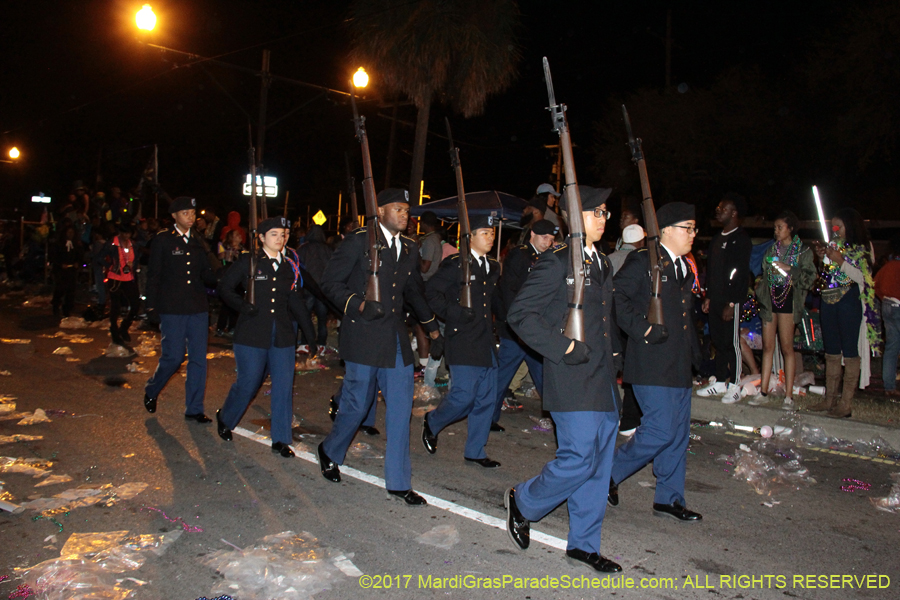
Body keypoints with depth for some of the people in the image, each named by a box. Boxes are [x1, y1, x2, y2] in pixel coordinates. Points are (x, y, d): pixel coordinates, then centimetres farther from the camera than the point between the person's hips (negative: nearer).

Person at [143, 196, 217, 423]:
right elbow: (153, 275, -1)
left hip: (198, 308, 5)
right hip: (172, 309, -4)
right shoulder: (162, 240, 1)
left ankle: (194, 409, 14)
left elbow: (206, 275, 14)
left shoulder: (197, 244, 14)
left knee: (199, 358, 3)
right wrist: (151, 307, -6)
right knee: (174, 356, -5)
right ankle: (151, 391, 25)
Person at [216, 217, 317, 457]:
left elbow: (297, 302, 13)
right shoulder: (248, 262, 0)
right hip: (252, 333, -3)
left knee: (284, 386, 0)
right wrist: (242, 305, -12)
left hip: (283, 334, 3)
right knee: (248, 383, 4)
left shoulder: (290, 265, 9)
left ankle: (280, 439, 12)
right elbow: (224, 287, 4)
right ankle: (225, 418, 35)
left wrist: (310, 335, 11)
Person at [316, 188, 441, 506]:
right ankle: (329, 452, 34)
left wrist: (432, 327, 24)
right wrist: (359, 303, -21)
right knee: (357, 403, 4)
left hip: (396, 337, 5)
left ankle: (398, 482, 13)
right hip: (363, 336, -5)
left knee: (400, 408, 3)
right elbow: (330, 282, -7)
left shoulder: (409, 249, 12)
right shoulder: (359, 241, -6)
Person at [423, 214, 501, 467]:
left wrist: (491, 320, 15)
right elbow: (432, 290, -8)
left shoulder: (493, 268, 15)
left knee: (486, 398, 7)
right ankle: (432, 422, 22)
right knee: (463, 396, -9)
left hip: (486, 342, 7)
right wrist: (453, 313, -16)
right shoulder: (456, 264, -5)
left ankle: (475, 452, 20)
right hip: (463, 341, -7)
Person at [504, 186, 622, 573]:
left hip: (603, 381, 9)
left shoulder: (603, 265, 17)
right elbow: (520, 313, -15)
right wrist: (562, 348, -19)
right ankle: (523, 503, 18)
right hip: (573, 382, -8)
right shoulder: (556, 264, -10)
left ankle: (584, 543, 24)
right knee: (578, 459, -9)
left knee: (598, 465, 11)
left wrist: (609, 362, 17)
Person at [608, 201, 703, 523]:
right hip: (652, 363, -9)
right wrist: (643, 329, -21)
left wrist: (696, 353, 19)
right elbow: (617, 296, -17)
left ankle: (669, 498, 23)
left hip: (679, 364, 9)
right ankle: (611, 472, 10)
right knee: (660, 430, -11)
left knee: (678, 433, 11)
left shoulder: (684, 268, 18)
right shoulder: (643, 261, -8)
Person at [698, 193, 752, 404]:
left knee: (732, 342, -2)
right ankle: (720, 382, 20)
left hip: (731, 300, -8)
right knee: (718, 341, 11)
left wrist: (731, 303, -17)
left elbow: (741, 274, -14)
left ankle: (734, 387, 7)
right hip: (716, 299, 8)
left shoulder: (741, 240, -9)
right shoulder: (717, 238, 16)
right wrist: (708, 297, 14)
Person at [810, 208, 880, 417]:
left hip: (850, 300, -6)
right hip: (829, 301, 7)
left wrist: (841, 261, -17)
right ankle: (830, 399, 17)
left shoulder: (863, 248, -3)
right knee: (831, 352, 10)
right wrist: (823, 257, 2)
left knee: (850, 352, -3)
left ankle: (846, 404, 0)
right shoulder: (834, 244, 13)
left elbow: (864, 278, -11)